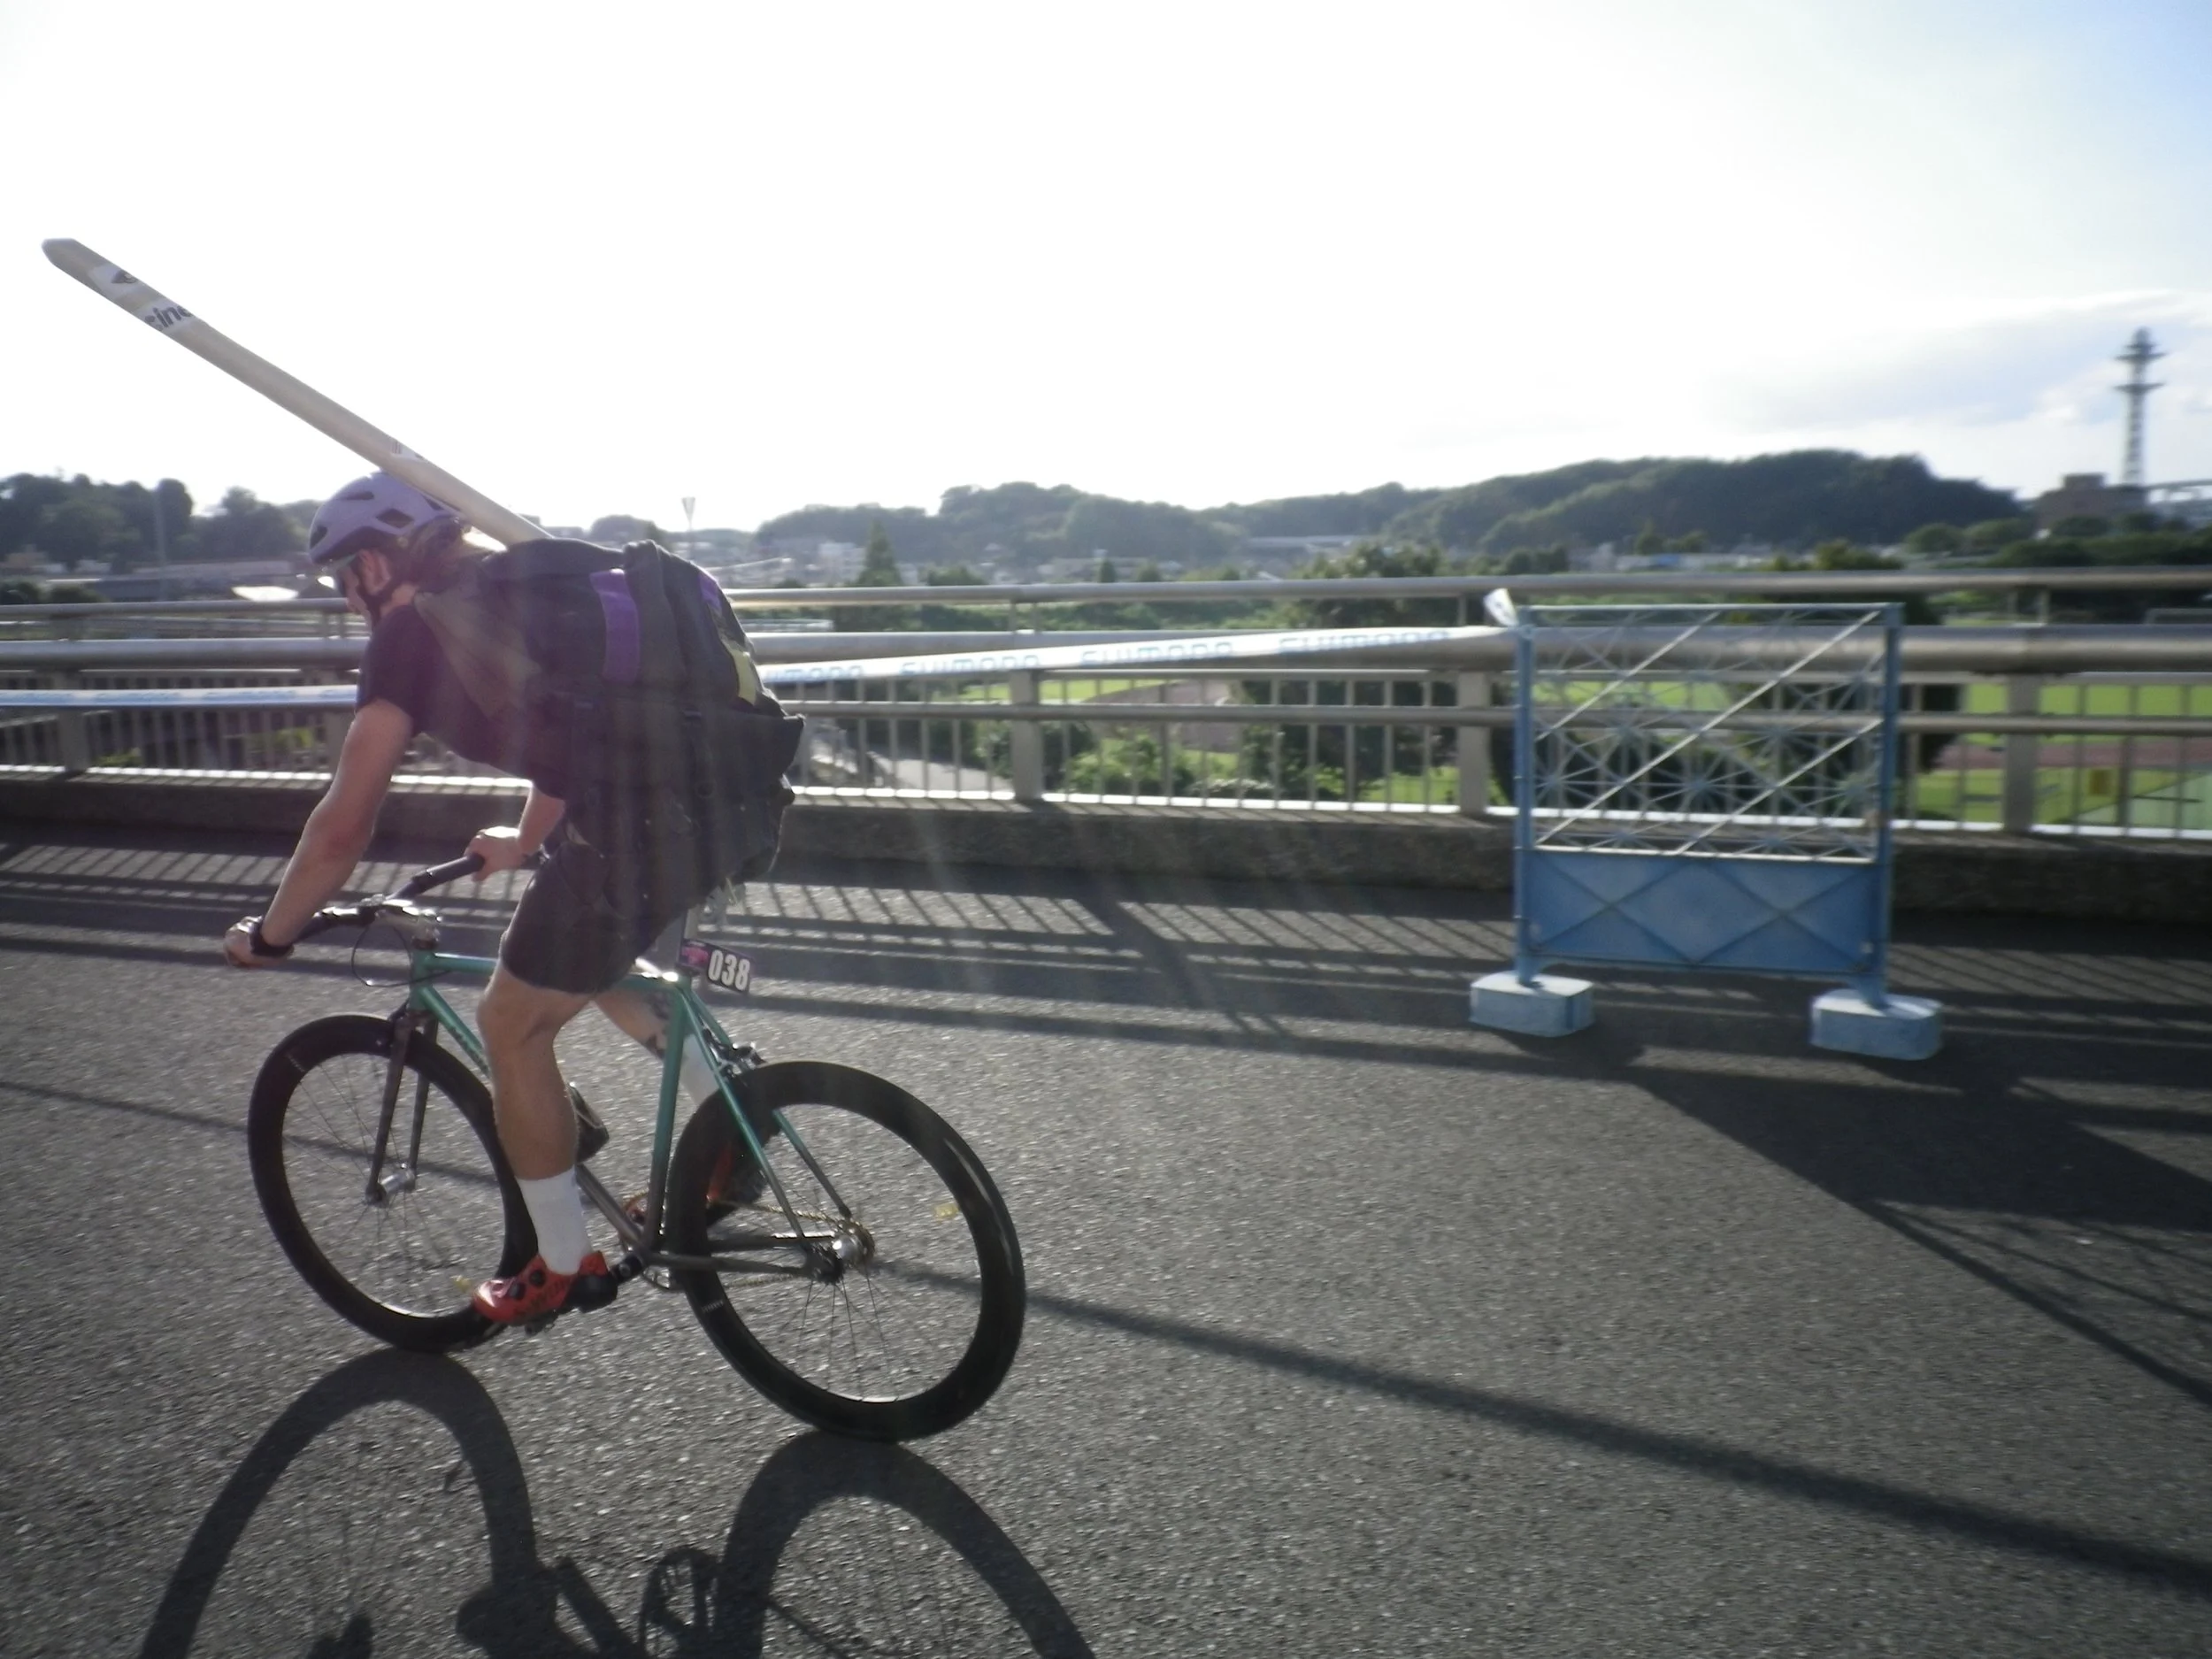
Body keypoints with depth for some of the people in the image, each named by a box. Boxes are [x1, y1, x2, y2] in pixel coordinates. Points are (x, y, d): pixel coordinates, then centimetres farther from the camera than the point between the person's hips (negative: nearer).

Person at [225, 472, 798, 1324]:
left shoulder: (416, 627, 4)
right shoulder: (538, 578, 26)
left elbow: (344, 827, 5)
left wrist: (269, 934, 21)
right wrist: (526, 843, 53)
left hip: (645, 829, -8)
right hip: (743, 799, 8)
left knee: (513, 1028, 14)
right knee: (590, 947, 33)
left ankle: (565, 1269, 28)